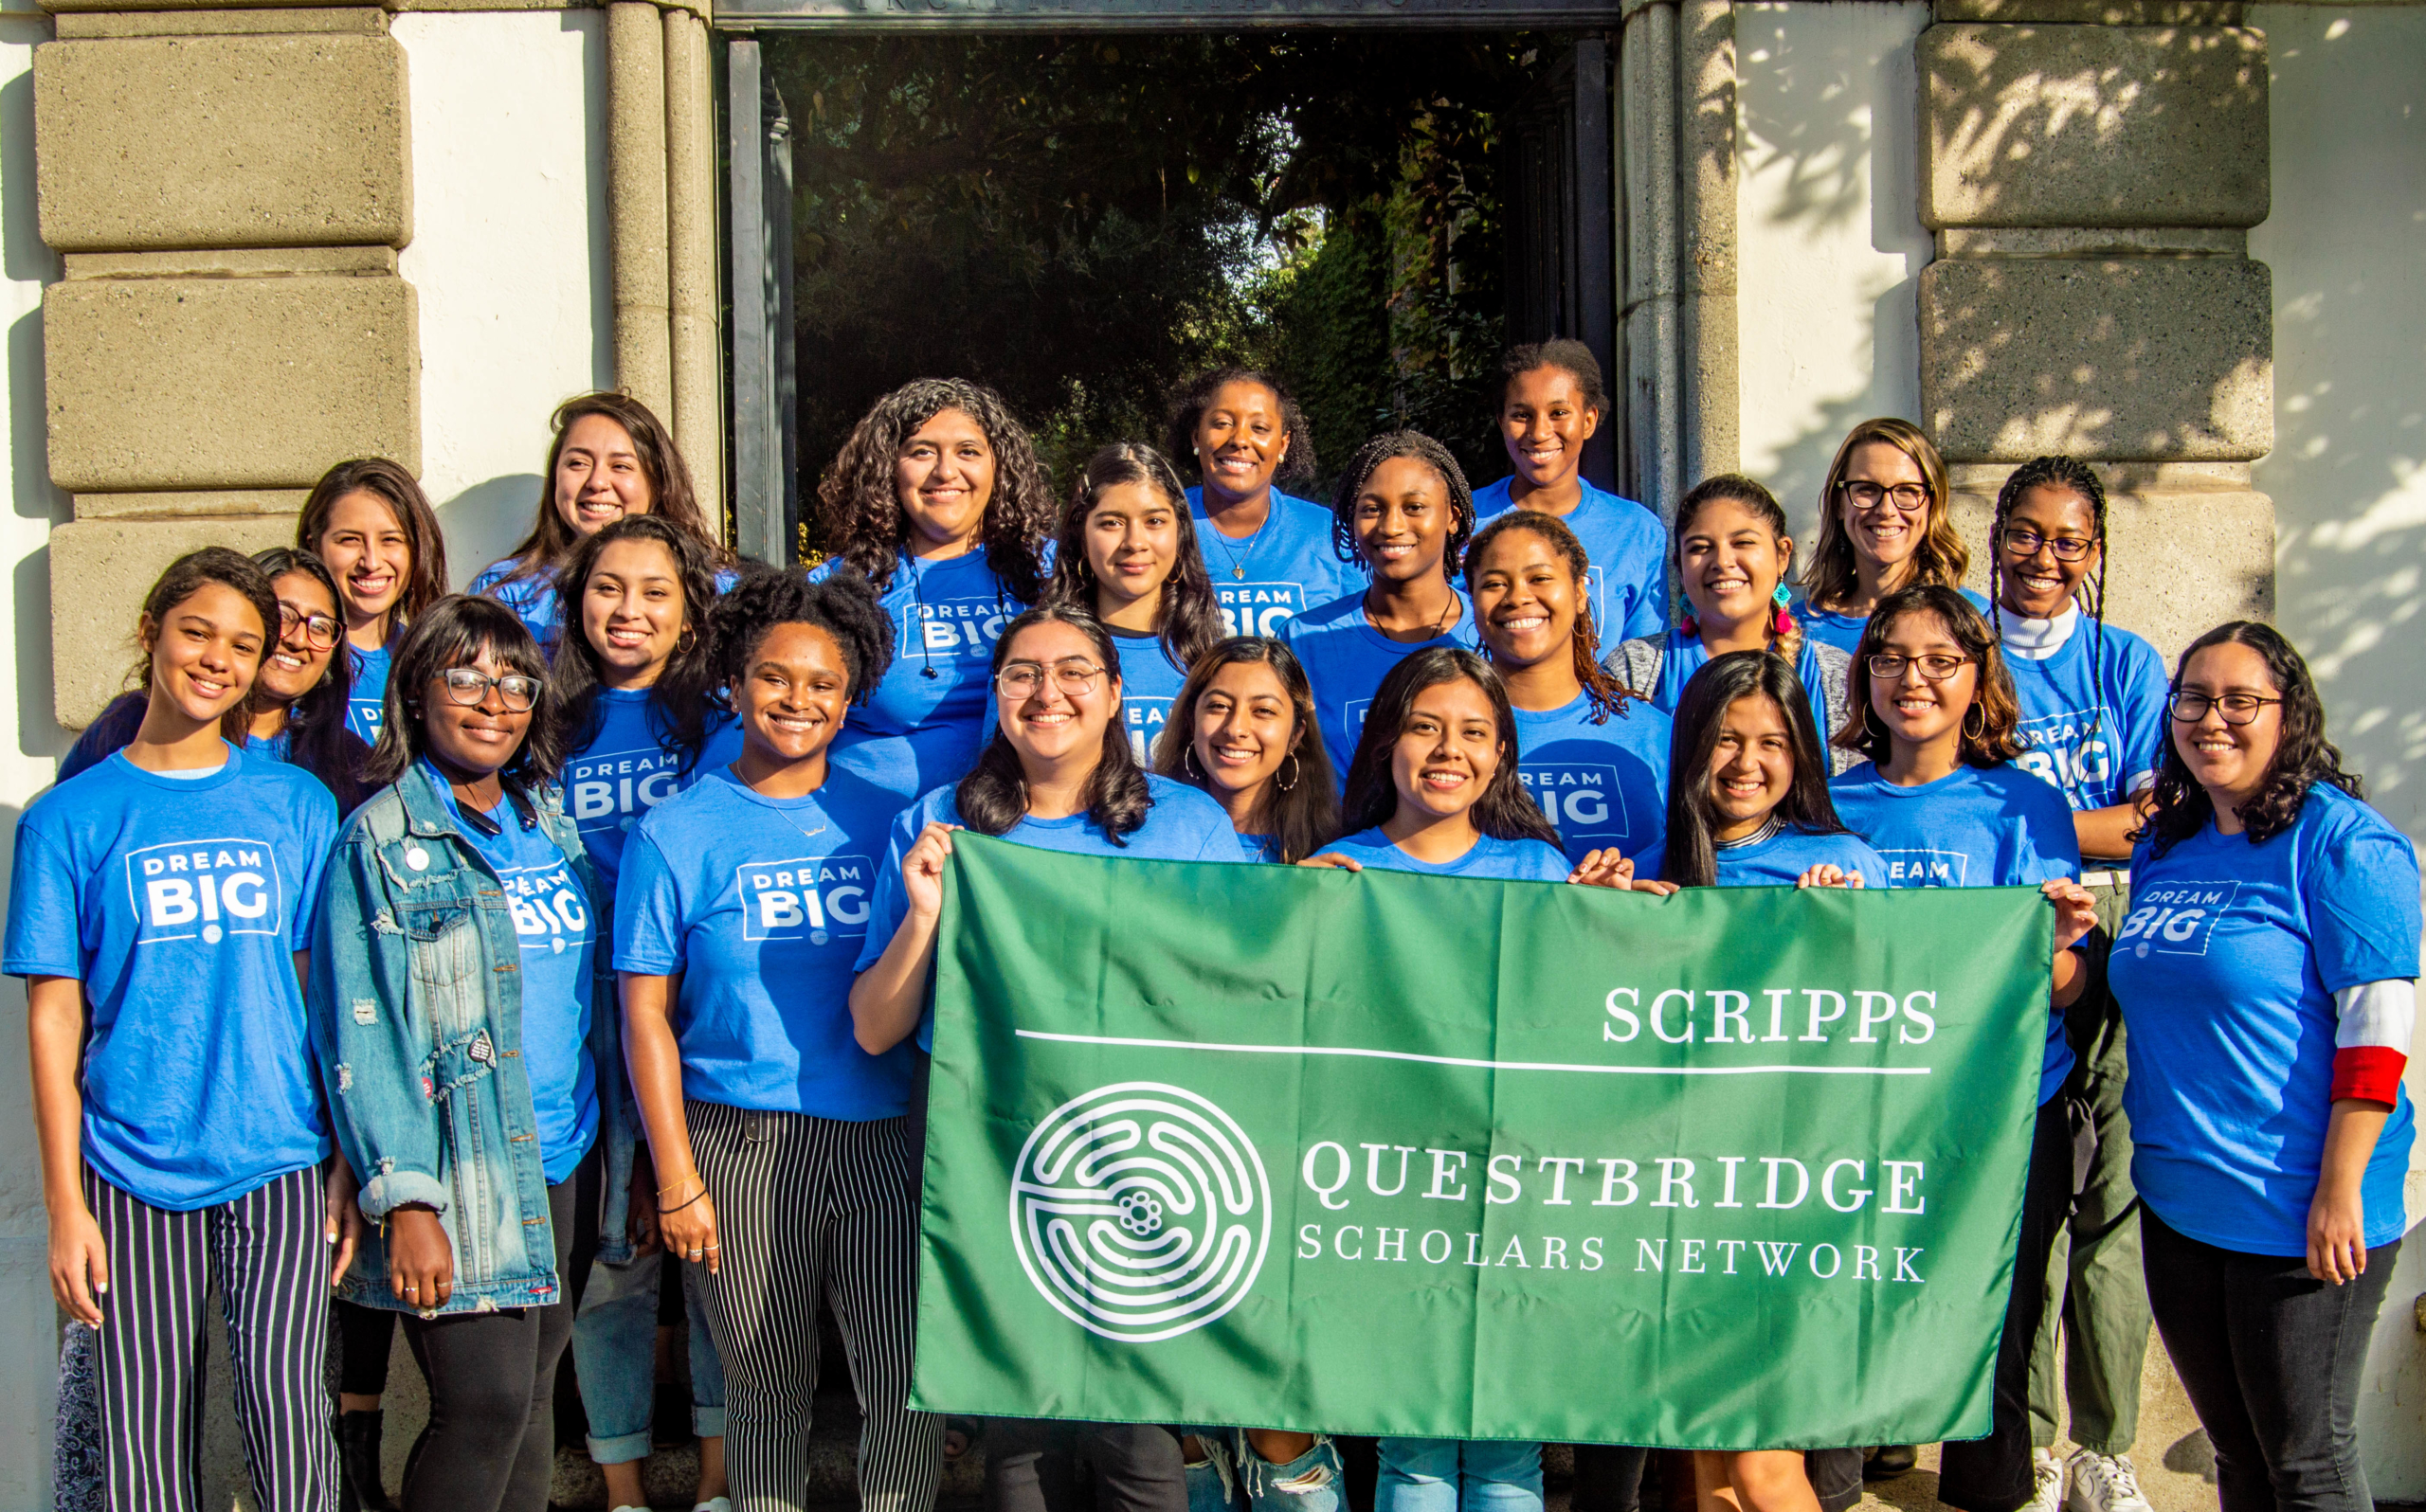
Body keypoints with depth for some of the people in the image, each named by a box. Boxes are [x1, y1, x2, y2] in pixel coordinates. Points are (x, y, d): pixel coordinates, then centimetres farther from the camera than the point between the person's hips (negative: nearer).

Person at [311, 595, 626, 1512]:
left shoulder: (553, 823, 12)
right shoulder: (381, 842, -5)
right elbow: (362, 1037, -11)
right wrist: (405, 1198, -17)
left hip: (567, 1163, 6)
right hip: (463, 1173, -5)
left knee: (533, 1392, 11)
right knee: (486, 1404, -9)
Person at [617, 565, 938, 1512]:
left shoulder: (883, 818, 7)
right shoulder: (677, 833, 1)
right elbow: (646, 1016, 0)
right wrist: (677, 1181, -4)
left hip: (882, 1136, 2)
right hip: (742, 1141, -1)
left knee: (911, 1387, -2)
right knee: (769, 1390, 9)